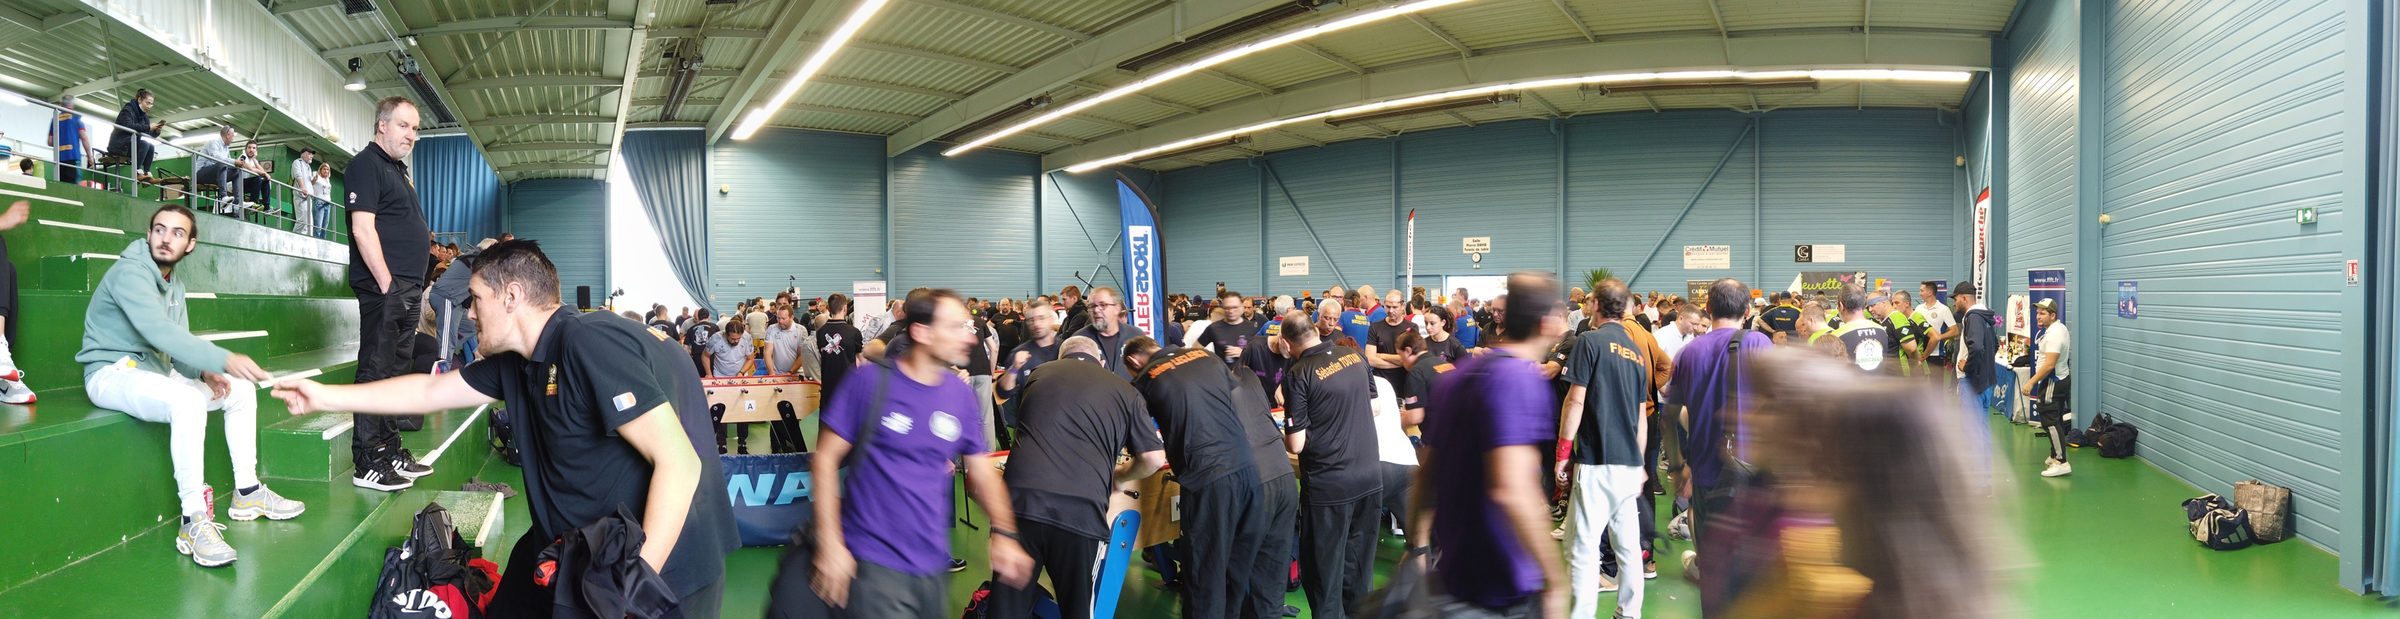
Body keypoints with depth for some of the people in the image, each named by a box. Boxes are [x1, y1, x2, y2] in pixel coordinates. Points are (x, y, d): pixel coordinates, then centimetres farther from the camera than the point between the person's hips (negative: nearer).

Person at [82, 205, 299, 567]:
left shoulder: (173, 286, 12)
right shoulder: (130, 273, -17)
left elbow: (178, 342, 10)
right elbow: (159, 331, -33)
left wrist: (205, 371, -12)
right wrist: (223, 360, -43)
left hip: (156, 370, 10)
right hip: (113, 372, -9)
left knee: (240, 390, 2)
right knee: (187, 401, -36)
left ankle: (247, 493, 8)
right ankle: (194, 521, -35)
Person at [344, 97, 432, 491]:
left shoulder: (398, 169, 22)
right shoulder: (367, 164, -7)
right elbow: (363, 227, -16)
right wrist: (387, 283, -20)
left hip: (408, 288, 10)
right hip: (384, 285, -10)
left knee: (396, 370, 13)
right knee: (376, 370, -7)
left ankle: (390, 450, 21)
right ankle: (368, 463, -5)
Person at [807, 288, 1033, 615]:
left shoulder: (961, 393, 1)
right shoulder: (872, 380, -12)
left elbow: (982, 469, 7)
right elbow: (826, 457, -7)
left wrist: (1004, 532, -9)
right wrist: (830, 543, -12)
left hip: (933, 563, 5)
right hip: (876, 563, -5)